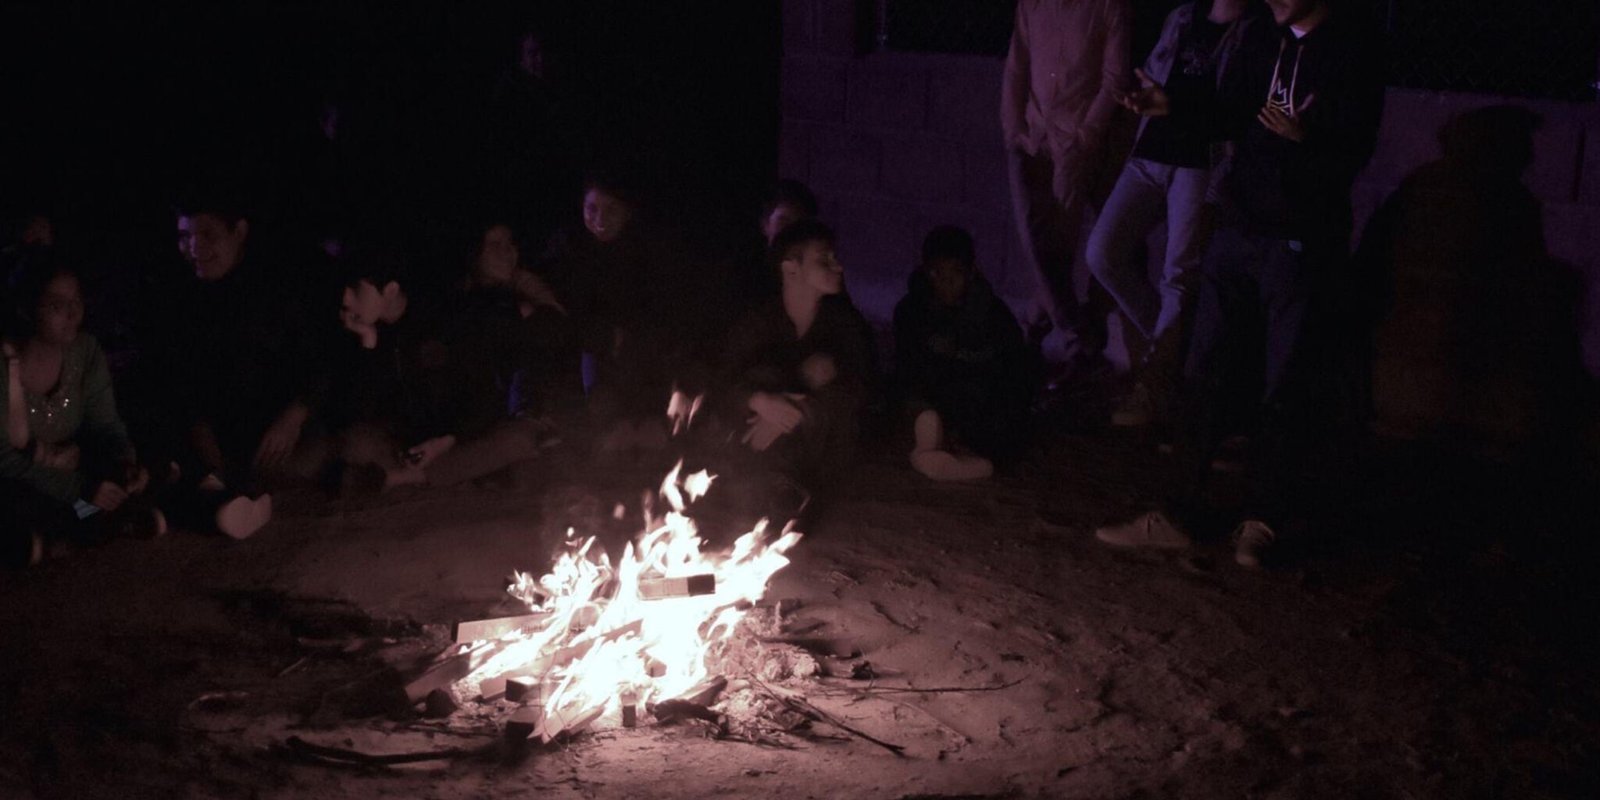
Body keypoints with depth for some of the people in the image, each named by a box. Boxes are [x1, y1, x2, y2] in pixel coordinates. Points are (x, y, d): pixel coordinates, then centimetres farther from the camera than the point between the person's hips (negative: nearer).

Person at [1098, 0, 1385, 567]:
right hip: (1240, 229, 6)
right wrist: (1174, 108, 7)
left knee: (1286, 387, 0)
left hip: (1304, 243, -6)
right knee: (1205, 371, 7)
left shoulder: (1351, 49, -9)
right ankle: (1175, 514, 13)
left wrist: (1305, 137, -34)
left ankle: (1261, 522, 12)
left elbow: (1355, 152, -15)